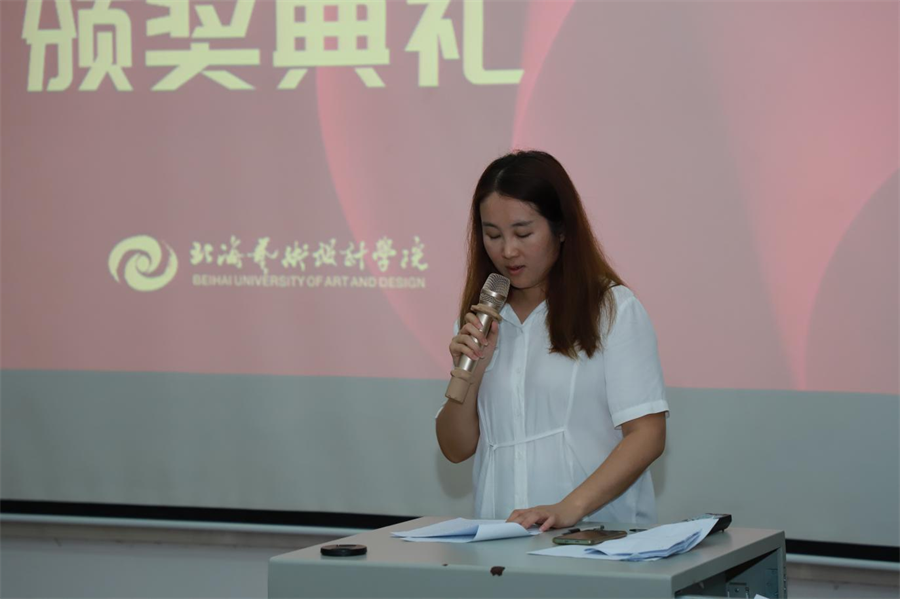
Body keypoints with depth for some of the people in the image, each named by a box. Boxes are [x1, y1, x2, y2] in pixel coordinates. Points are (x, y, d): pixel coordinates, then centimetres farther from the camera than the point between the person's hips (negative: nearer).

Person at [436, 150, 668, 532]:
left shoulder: (614, 309, 1)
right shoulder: (480, 319, 16)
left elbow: (647, 434, -7)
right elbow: (456, 450, 17)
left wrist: (570, 508, -19)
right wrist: (468, 375, -1)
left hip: (600, 531, -4)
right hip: (500, 535, 4)